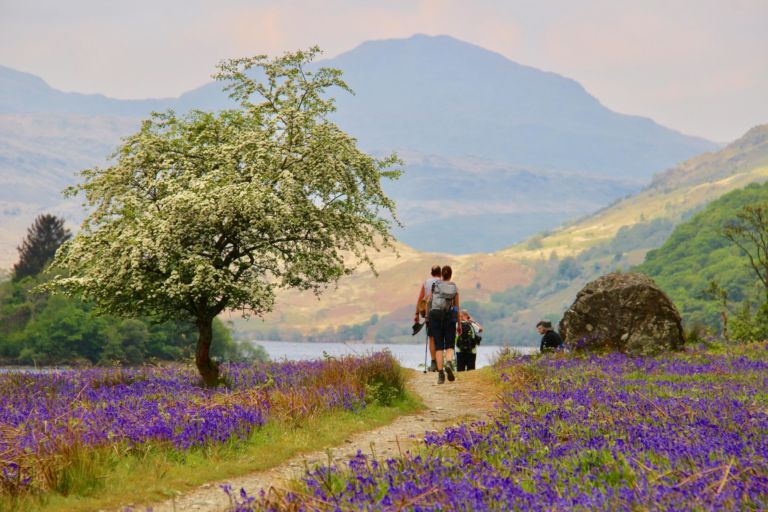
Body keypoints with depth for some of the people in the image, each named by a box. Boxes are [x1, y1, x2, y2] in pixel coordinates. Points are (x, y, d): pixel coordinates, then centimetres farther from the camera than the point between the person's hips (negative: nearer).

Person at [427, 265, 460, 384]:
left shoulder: (435, 285, 3)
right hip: (449, 316, 0)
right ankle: (449, 363, -24)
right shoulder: (454, 288, 4)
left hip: (435, 315, 0)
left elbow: (428, 301, 5)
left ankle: (440, 374, -4)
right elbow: (457, 307, 4)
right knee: (449, 346, 8)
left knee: (439, 346, 5)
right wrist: (459, 324, 10)